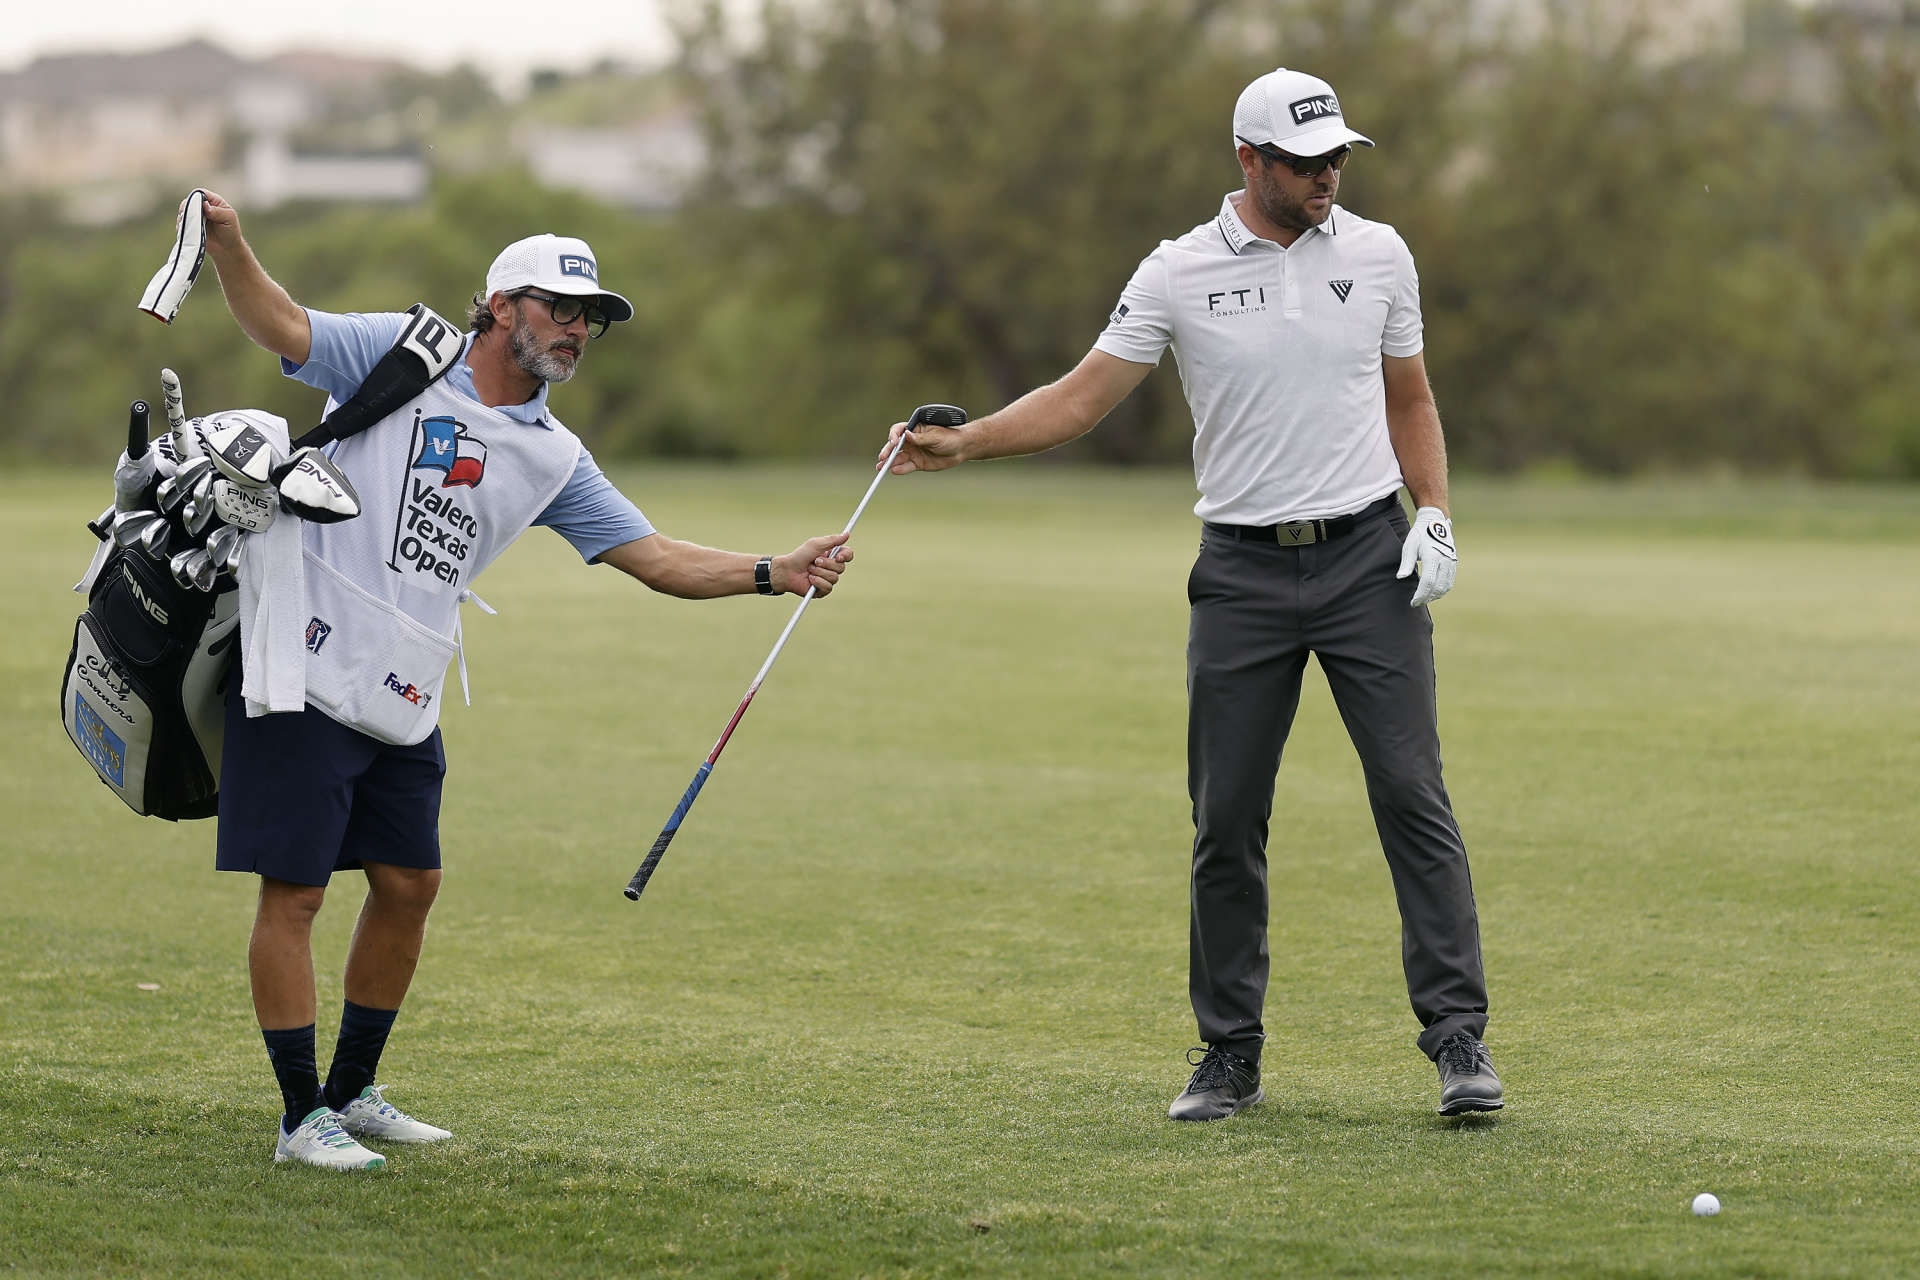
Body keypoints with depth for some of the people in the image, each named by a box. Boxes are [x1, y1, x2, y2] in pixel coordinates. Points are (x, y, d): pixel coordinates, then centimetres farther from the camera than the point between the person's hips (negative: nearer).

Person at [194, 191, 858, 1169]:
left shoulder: (552, 458, 9)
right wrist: (228, 246, -38)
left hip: (404, 704, 7)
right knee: (294, 892, -6)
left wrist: (774, 574, -9)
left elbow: (659, 560, 6)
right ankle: (302, 1118, 1)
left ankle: (352, 1092, 28)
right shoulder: (402, 356, -5)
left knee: (409, 886, 12)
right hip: (305, 677, -7)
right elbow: (281, 327, -18)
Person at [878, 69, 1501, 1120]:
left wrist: (1434, 514, 1)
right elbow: (1079, 399, 0)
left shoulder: (1376, 254, 6)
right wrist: (960, 443, -13)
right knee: (1226, 819, 0)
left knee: (1411, 794, -8)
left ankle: (1458, 1037, -6)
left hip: (1368, 559, 0)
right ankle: (1229, 1056, 10)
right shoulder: (1178, 273, 0)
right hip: (1243, 570, 0)